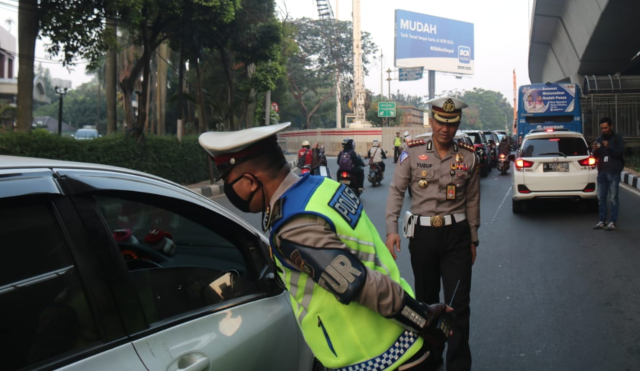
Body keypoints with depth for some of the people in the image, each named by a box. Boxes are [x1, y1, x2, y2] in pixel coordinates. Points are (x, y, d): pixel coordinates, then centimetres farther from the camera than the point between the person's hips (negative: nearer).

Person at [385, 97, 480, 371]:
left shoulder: (468, 157, 2)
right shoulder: (412, 152, -2)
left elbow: (472, 200, 8)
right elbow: (396, 191, -3)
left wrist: (473, 239, 10)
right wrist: (391, 229, -14)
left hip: (457, 234, 0)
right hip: (422, 233, 0)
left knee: (458, 304, -2)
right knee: (426, 301, 15)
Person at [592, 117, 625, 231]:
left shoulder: (617, 138, 1)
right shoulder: (599, 140, 14)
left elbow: (620, 153, -10)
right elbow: (596, 157, 13)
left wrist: (609, 147, -24)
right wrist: (595, 150, -9)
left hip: (613, 172, -5)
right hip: (602, 172, 5)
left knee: (613, 198, -5)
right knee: (601, 198, 6)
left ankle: (613, 222, -3)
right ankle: (602, 221, 12)